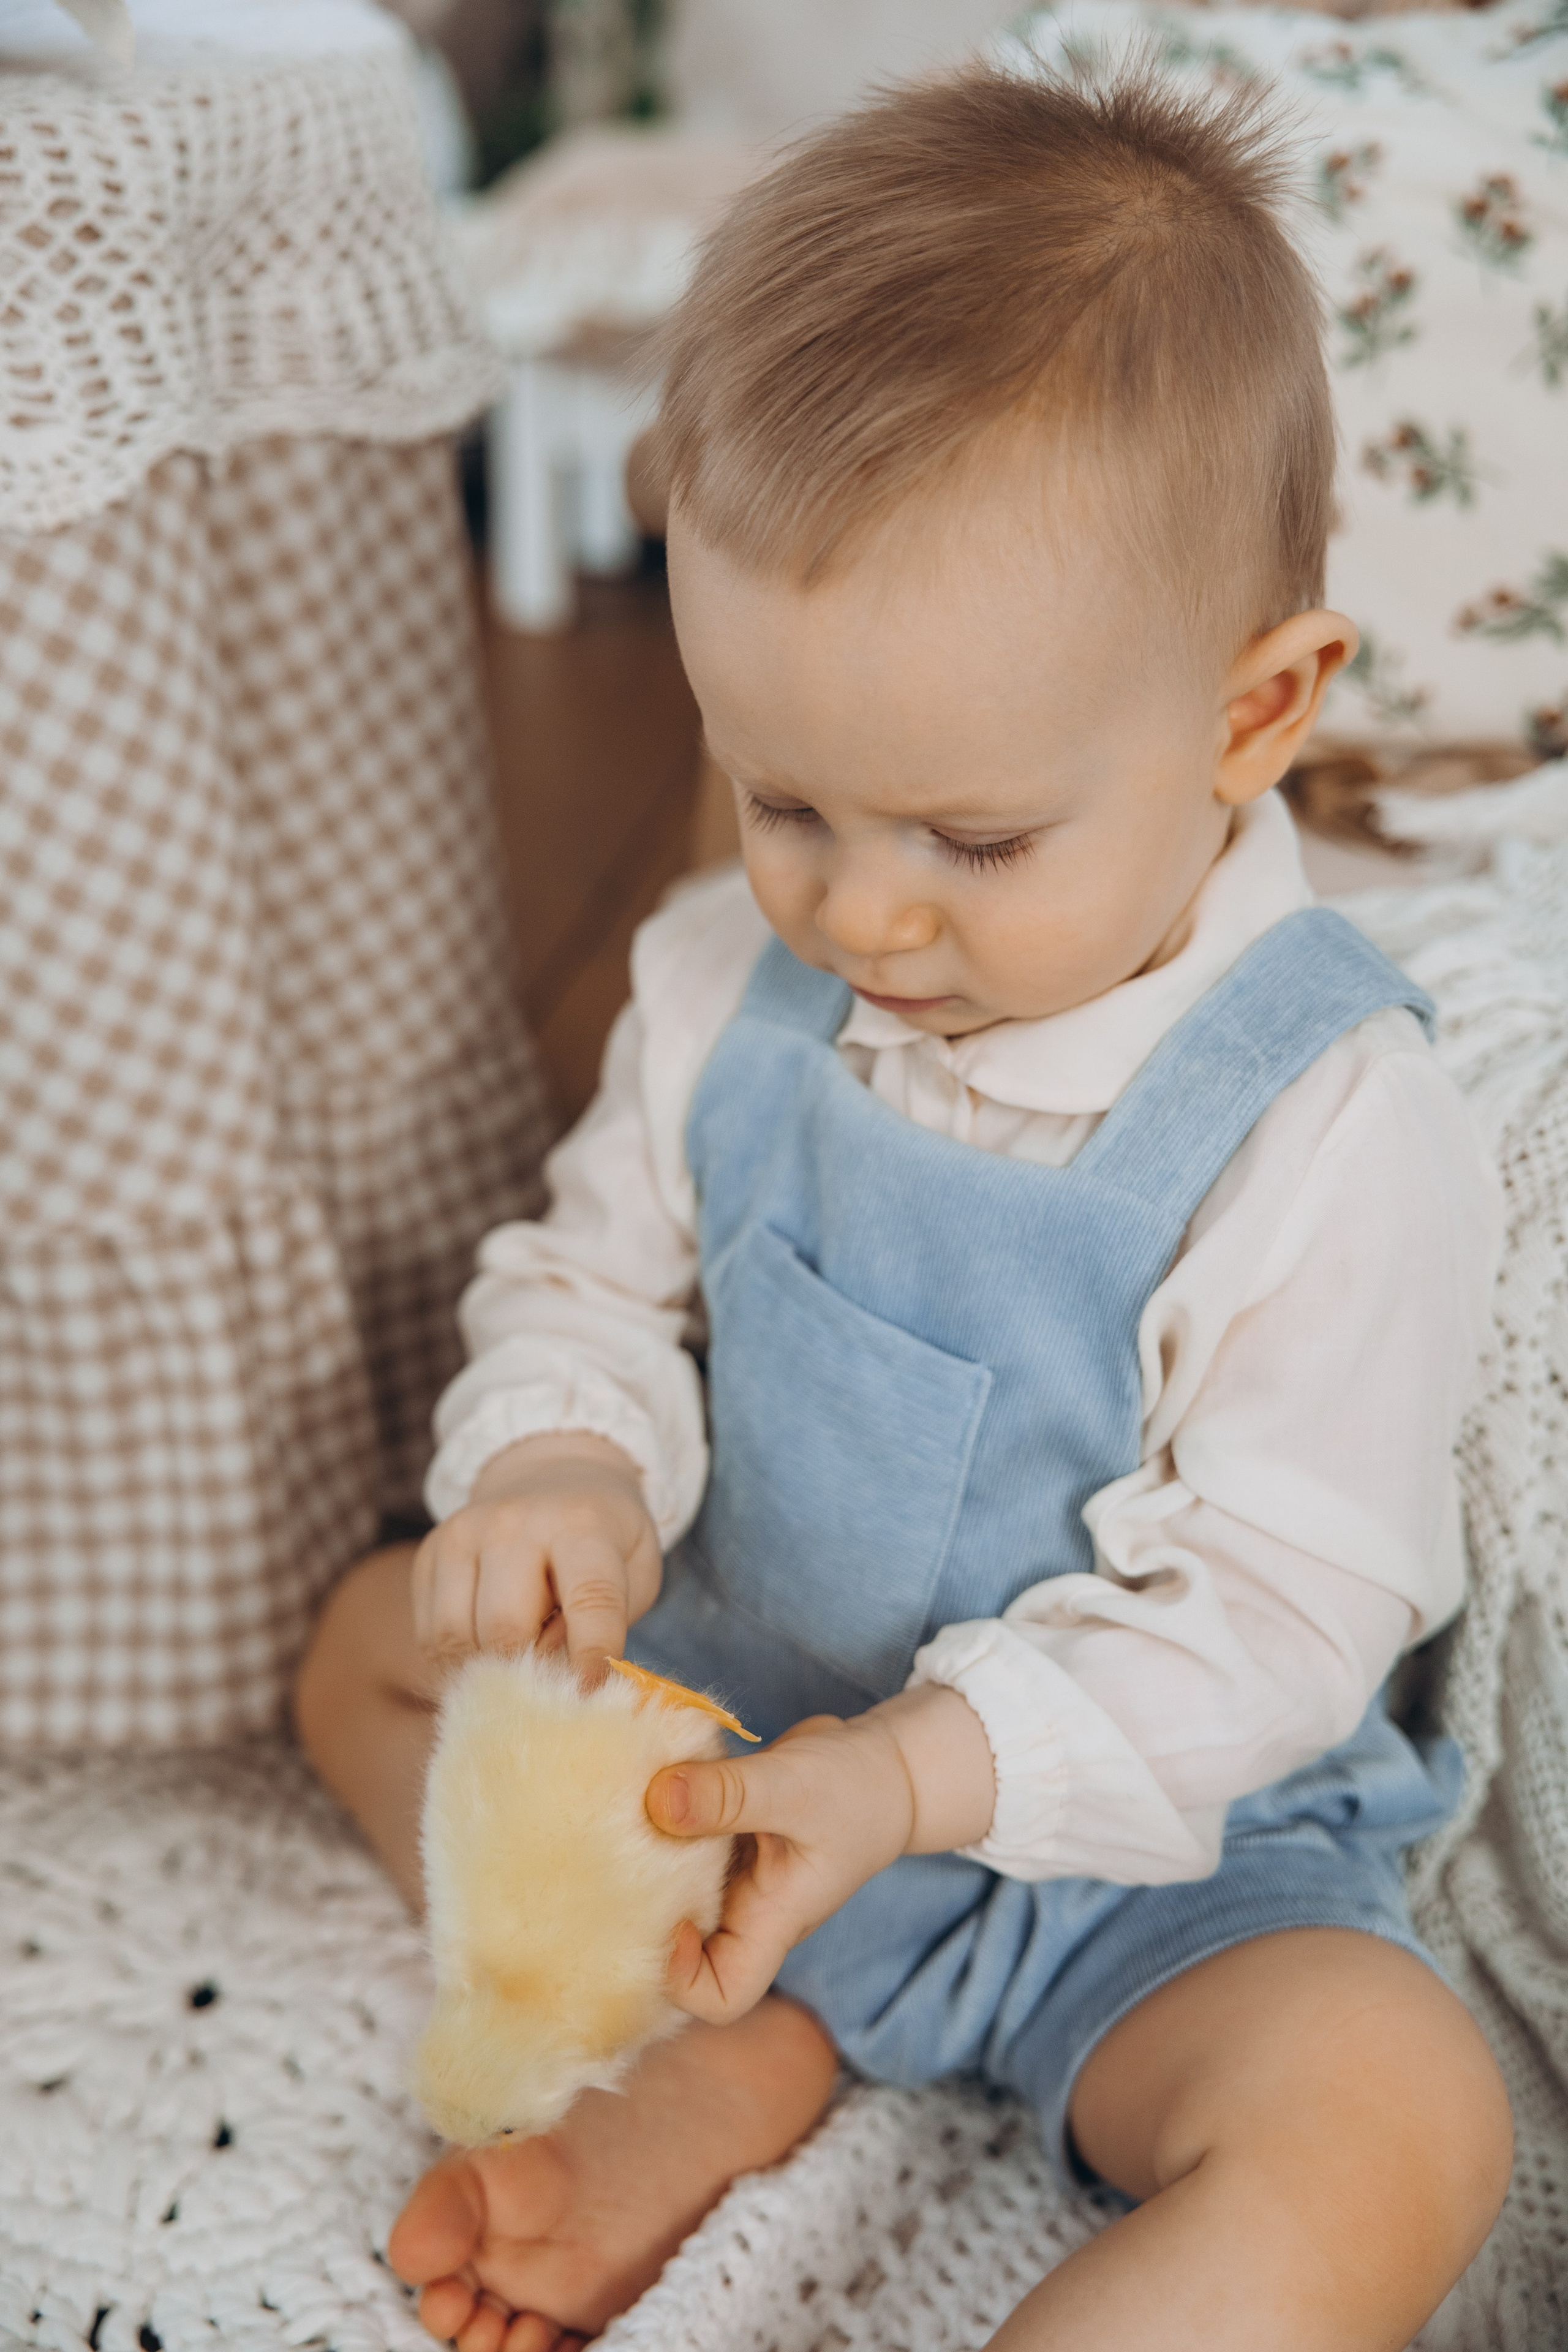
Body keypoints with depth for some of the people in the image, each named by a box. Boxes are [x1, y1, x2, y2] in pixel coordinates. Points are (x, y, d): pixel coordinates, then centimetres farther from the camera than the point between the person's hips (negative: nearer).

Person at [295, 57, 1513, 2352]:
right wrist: (563, 1467, -21)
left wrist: (920, 1768, -32)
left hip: (1130, 1839, -5)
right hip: (726, 1709, 5)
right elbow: (598, 1276, 3)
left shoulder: (1331, 1127, -24)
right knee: (373, 1643, 5)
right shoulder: (729, 977, -9)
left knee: (1395, 2116, -29)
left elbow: (1277, 1608, -20)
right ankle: (727, 2066, -8)